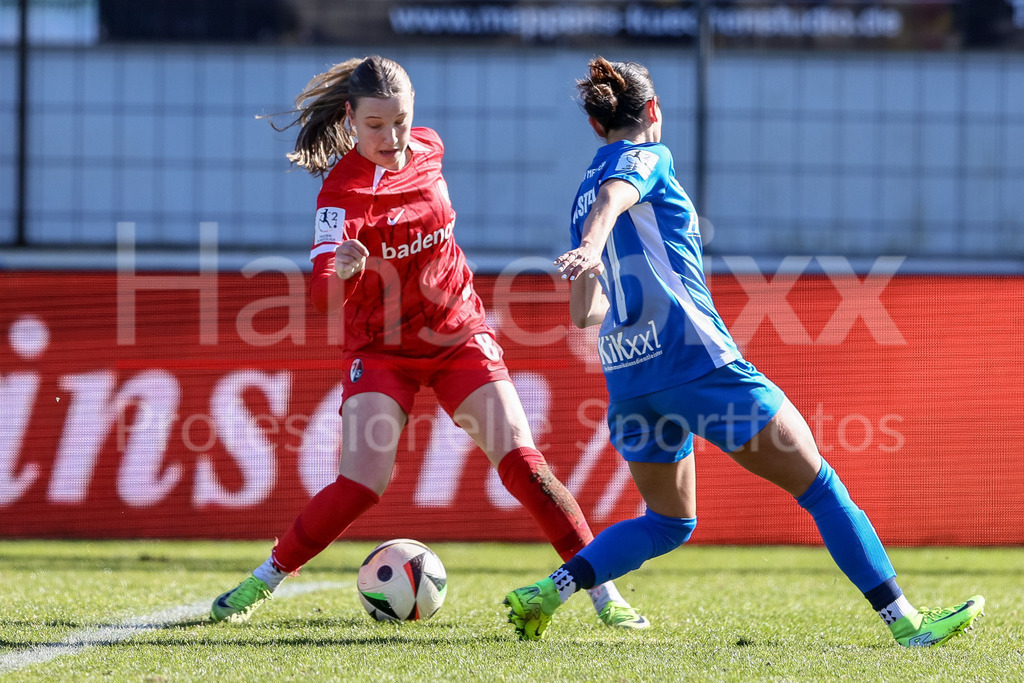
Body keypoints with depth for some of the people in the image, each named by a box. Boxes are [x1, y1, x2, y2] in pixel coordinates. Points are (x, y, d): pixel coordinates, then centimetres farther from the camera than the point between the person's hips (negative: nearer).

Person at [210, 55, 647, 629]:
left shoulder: (428, 149, -4)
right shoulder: (344, 190, -21)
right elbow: (325, 297, -35)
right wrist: (341, 269, -55)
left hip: (458, 335, 4)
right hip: (382, 346, -4)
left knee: (521, 461, -10)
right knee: (363, 483, -18)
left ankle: (604, 592, -5)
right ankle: (263, 581, 2)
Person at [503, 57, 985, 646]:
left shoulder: (581, 196, 20)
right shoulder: (649, 157, 1)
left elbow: (584, 313, 22)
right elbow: (613, 196, -23)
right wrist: (593, 248, -42)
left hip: (625, 377, 7)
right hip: (693, 356, -7)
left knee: (670, 521, 21)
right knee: (819, 486, -1)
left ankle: (545, 594, 4)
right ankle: (904, 620, -5)